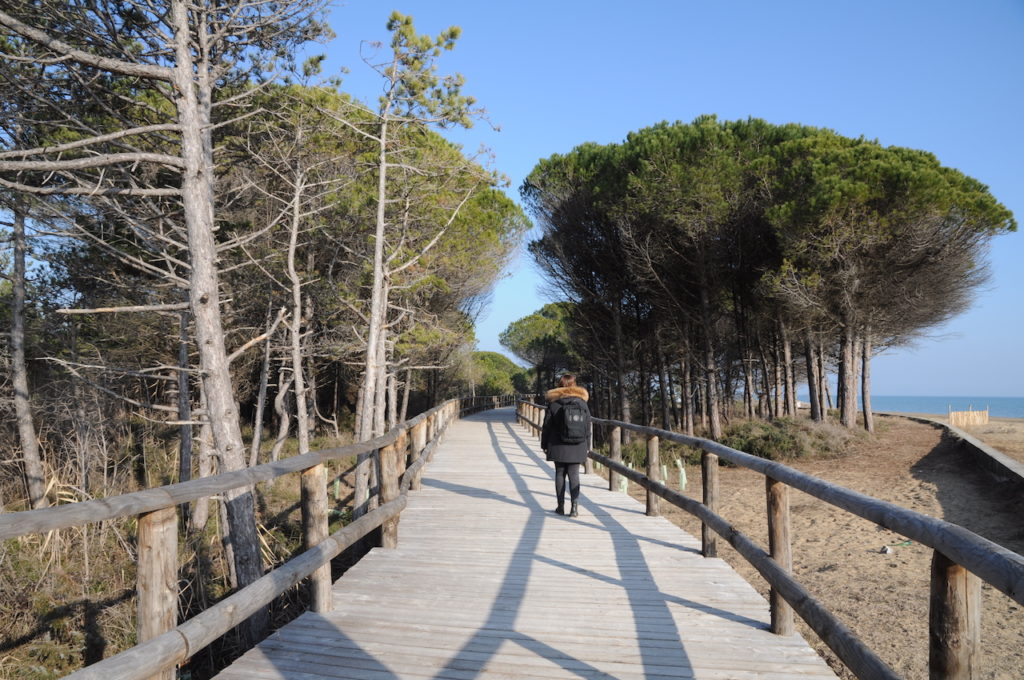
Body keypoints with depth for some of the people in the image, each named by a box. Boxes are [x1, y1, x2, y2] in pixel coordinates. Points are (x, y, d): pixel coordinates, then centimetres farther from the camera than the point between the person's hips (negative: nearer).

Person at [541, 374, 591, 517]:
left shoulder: (554, 403, -4)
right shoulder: (582, 402, 3)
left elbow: (547, 426, 0)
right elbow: (588, 426, 8)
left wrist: (544, 445, 10)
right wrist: (587, 446, 15)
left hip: (558, 447, -1)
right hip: (578, 447, 1)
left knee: (560, 474, 8)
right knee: (574, 475, 4)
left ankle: (561, 506, 12)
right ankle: (574, 506, -3)